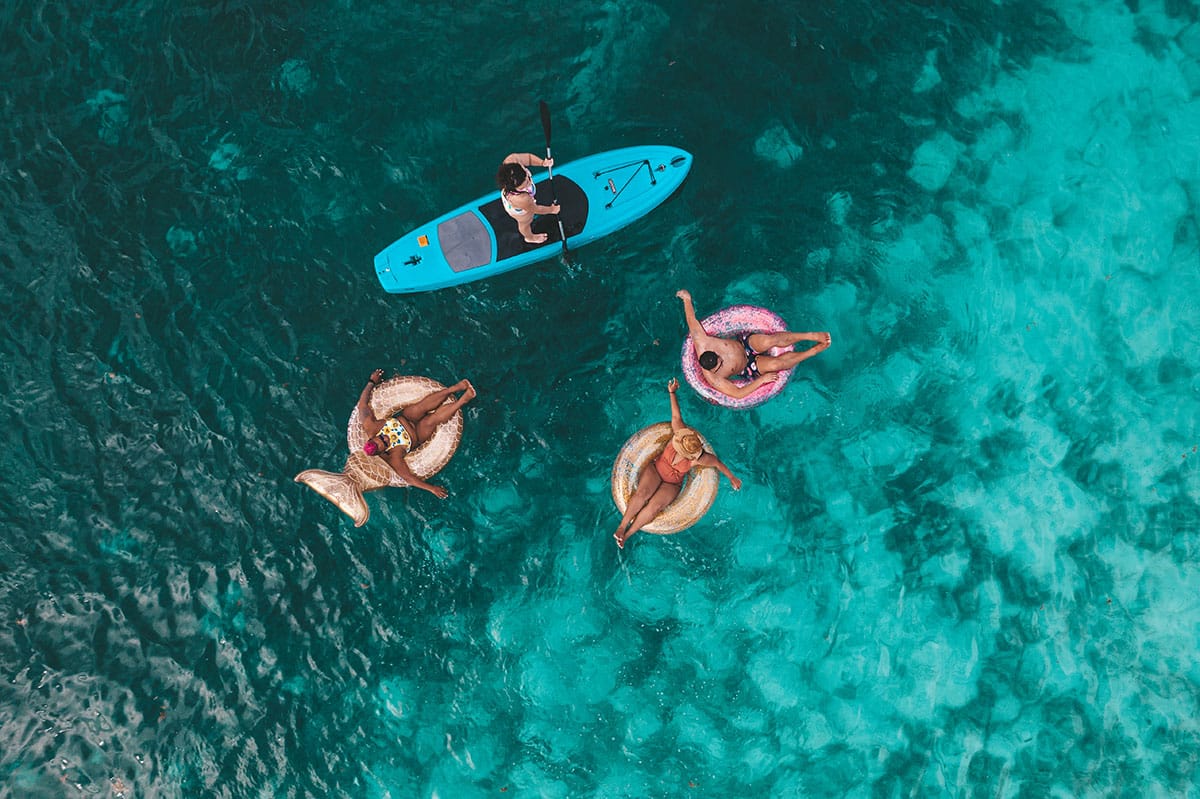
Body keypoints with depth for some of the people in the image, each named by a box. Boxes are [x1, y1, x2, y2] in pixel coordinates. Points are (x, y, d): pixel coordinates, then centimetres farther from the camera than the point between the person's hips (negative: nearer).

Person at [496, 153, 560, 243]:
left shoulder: (511, 160, -41)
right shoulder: (520, 199, -49)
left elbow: (528, 156, -17)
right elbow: (535, 209, -26)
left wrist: (543, 163, -34)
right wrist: (552, 209, -7)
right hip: (521, 211, -4)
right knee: (525, 223, 31)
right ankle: (530, 237, 67)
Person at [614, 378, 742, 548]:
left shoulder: (699, 459, -21)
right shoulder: (680, 434, -19)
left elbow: (718, 463, -6)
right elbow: (676, 416, -11)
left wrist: (732, 478, 7)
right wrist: (672, 393, -12)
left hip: (672, 485, -2)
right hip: (655, 469, 2)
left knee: (654, 506, -27)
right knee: (642, 493, -28)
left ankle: (627, 534, -18)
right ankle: (622, 526, -22)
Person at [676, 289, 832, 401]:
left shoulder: (702, 343, -26)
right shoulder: (713, 379, -30)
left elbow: (692, 321, -12)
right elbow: (738, 394, -27)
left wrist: (687, 299, -3)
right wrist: (762, 379, -25)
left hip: (745, 343, 3)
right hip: (748, 369, -2)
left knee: (769, 340, -31)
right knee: (775, 364, -30)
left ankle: (811, 336, -16)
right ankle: (814, 350, -8)